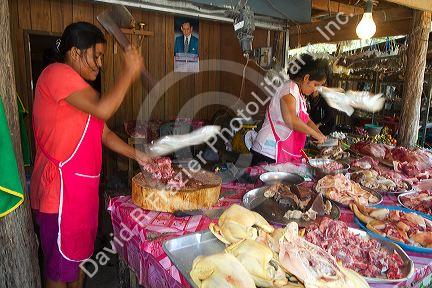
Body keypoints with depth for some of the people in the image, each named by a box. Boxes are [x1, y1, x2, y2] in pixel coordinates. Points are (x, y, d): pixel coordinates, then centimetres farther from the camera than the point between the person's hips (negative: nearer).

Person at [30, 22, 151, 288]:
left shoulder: (80, 87, 17)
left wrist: (137, 155, 3)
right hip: (60, 188, -10)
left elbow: (104, 133, 13)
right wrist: (129, 72, -16)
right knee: (61, 265, 6)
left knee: (80, 253, 21)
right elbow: (103, 110, -27)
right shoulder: (57, 72, -13)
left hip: (83, 185, 10)